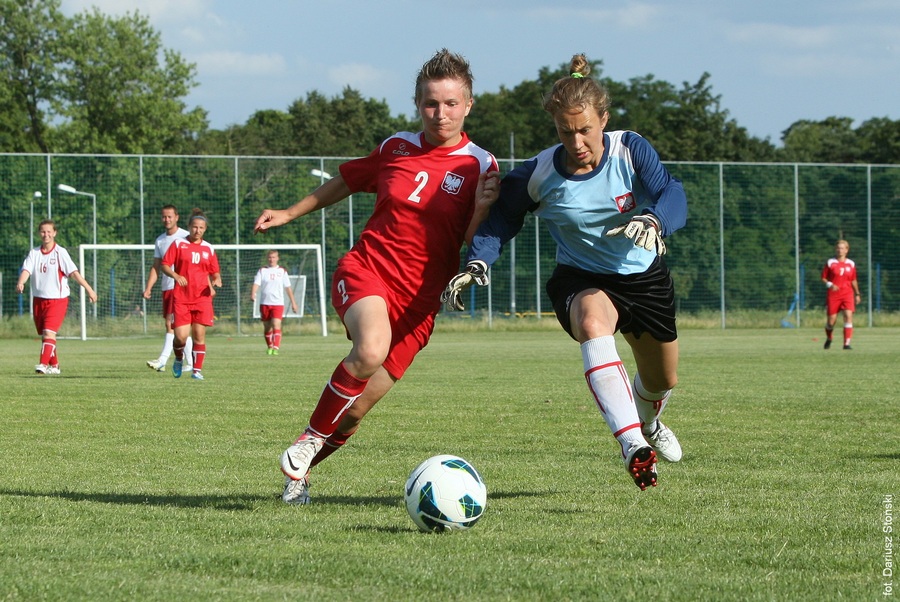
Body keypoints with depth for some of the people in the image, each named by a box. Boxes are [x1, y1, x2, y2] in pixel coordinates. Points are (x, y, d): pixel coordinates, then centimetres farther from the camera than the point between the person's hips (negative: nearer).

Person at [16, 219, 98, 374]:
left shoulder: (60, 253, -6)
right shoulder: (34, 253, 6)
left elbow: (73, 272, -10)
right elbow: (26, 270, -7)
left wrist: (88, 289, -16)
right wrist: (21, 282, -29)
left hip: (57, 299, -5)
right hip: (38, 299, 5)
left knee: (49, 332, -18)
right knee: (44, 335, 11)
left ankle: (44, 364, -25)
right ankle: (54, 365, 25)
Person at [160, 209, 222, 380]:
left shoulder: (209, 249, 11)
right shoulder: (178, 244, 3)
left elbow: (214, 272, 17)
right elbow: (164, 265, 1)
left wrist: (216, 280, -6)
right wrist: (175, 275, -18)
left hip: (202, 298, 2)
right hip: (181, 298, -2)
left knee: (199, 334, -5)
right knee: (181, 336, -9)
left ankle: (197, 369, 5)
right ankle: (179, 359, 22)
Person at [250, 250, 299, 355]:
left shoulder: (282, 271, 7)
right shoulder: (262, 271, 6)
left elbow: (288, 288, 12)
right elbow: (256, 284, -6)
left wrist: (293, 302, 11)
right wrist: (252, 294, -26)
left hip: (278, 303, -2)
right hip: (264, 303, 2)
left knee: (276, 325, -17)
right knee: (267, 327, 9)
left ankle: (276, 348, -23)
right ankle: (269, 347, 24)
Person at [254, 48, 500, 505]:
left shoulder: (480, 168, -2)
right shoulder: (397, 148, 5)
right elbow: (346, 182, 24)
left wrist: (482, 209, -23)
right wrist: (289, 213, 31)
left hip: (418, 299, 0)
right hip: (366, 269, 0)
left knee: (354, 411, 1)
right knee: (371, 349, -34)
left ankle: (299, 468, 29)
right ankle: (309, 440, -13)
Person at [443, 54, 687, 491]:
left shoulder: (630, 150, -19)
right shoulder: (538, 175, -18)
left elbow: (673, 195, -28)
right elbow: (501, 217, -5)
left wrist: (654, 219, -50)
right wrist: (475, 264, -20)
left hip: (644, 276, 3)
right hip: (580, 281, -3)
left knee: (663, 381, 18)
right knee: (593, 319, -41)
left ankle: (647, 422, 61)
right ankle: (633, 447, -53)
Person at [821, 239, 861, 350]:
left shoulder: (851, 264, 9)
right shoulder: (830, 263, 1)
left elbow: (854, 280, 18)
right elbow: (823, 278, 4)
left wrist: (857, 294, 14)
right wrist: (830, 285, -15)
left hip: (847, 294, 2)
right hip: (833, 294, -2)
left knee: (848, 316, -16)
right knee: (831, 320, 1)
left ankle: (847, 343, -16)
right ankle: (829, 339, 31)